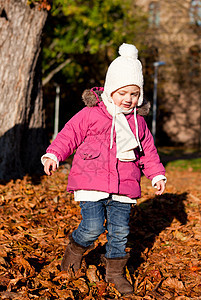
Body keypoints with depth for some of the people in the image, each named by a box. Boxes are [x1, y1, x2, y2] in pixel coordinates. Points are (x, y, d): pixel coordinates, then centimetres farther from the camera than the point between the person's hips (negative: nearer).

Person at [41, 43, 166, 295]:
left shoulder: (138, 122, 12)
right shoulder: (91, 114, -3)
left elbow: (148, 151, 20)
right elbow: (69, 134, -2)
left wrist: (157, 175, 13)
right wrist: (53, 155, -16)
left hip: (123, 188, 4)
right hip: (91, 182, -4)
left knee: (120, 230, 5)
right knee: (93, 227, -12)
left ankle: (115, 271, 25)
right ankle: (75, 249, 22)